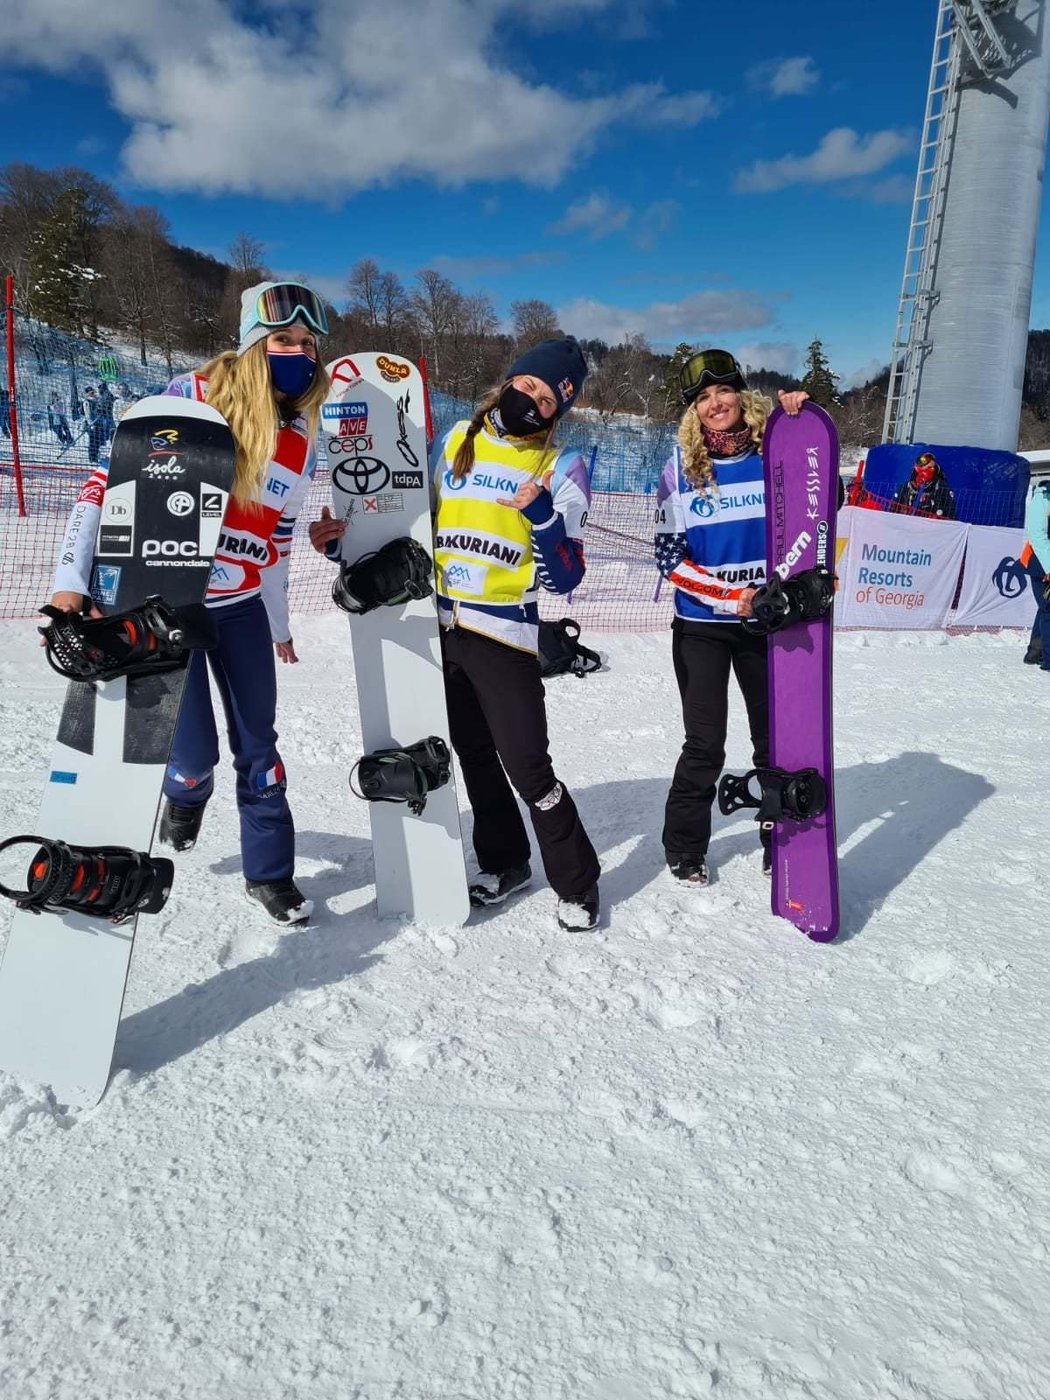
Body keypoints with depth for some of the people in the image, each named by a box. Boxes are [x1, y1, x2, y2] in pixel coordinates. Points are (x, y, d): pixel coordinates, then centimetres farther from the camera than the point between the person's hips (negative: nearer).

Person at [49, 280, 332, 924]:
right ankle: (185, 793, 36)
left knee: (258, 743, 9)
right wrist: (72, 582, -22)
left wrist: (281, 625, 20)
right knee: (195, 754, -3)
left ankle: (270, 872, 27)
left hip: (242, 604, 4)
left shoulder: (302, 441, 1)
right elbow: (108, 483, -14)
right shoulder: (190, 399, -15)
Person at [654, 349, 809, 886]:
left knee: (776, 739, 10)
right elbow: (668, 555, -5)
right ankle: (684, 848, 21)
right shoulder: (680, 467, -3)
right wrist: (731, 595, -15)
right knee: (705, 746, 2)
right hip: (701, 626, -1)